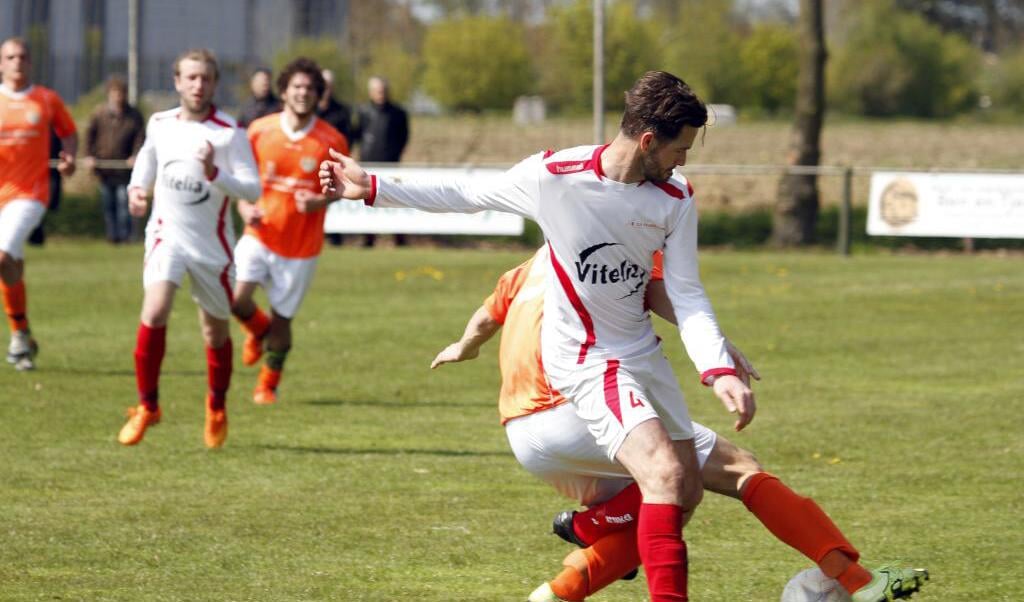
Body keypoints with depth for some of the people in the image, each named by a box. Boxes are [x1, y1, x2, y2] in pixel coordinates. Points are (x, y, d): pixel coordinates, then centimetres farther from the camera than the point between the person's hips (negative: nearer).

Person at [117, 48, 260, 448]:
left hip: (212, 242, -1)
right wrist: (137, 187, 5)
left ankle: (217, 407, 37)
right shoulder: (160, 124, 0)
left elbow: (252, 189, -18)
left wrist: (213, 173, -33)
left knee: (216, 331, 11)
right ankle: (147, 406, -8)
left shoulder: (229, 133, -12)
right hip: (167, 234, 1)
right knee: (154, 313, -21)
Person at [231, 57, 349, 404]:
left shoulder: (331, 141, -6)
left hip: (301, 244, -1)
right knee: (237, 299, -18)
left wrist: (320, 200, -16)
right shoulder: (260, 130, -3)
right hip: (260, 234, 1)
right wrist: (245, 207, -9)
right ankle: (258, 331, 18)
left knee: (281, 319, 5)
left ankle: (268, 385, 29)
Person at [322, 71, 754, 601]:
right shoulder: (554, 176, -19)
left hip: (644, 353, 6)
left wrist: (718, 370, -19)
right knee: (665, 474, -24)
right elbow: (467, 196, -3)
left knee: (686, 493, 13)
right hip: (588, 361, -6)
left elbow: (685, 293, -5)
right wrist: (372, 189, 0)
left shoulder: (676, 199, -7)